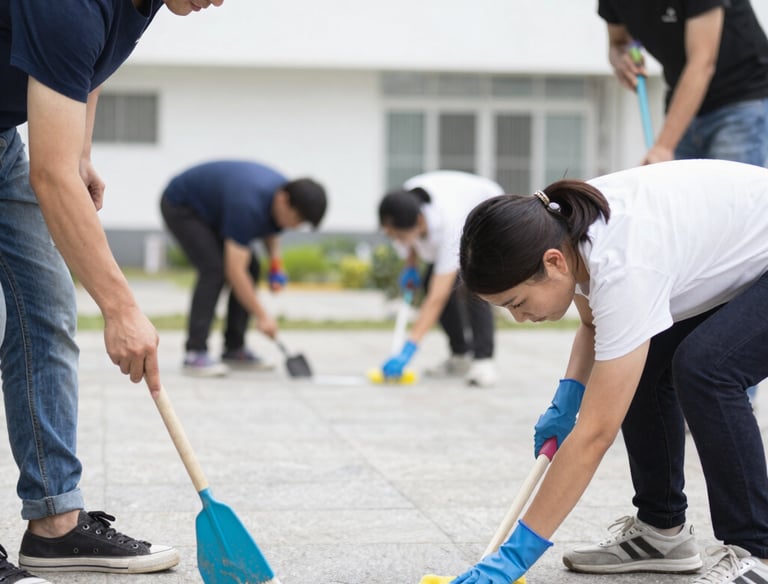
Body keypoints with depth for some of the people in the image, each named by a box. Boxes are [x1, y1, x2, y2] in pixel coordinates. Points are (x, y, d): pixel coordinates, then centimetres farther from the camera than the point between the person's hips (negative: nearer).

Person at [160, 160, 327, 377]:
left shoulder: (283, 192, -13)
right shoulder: (248, 205, -40)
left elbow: (271, 229, 12)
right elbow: (235, 271, -39)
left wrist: (275, 264, -5)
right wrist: (262, 316, -35)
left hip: (210, 210, 9)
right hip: (179, 206, -9)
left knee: (251, 267, 1)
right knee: (214, 269, -24)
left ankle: (234, 349, 8)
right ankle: (195, 354, -24)